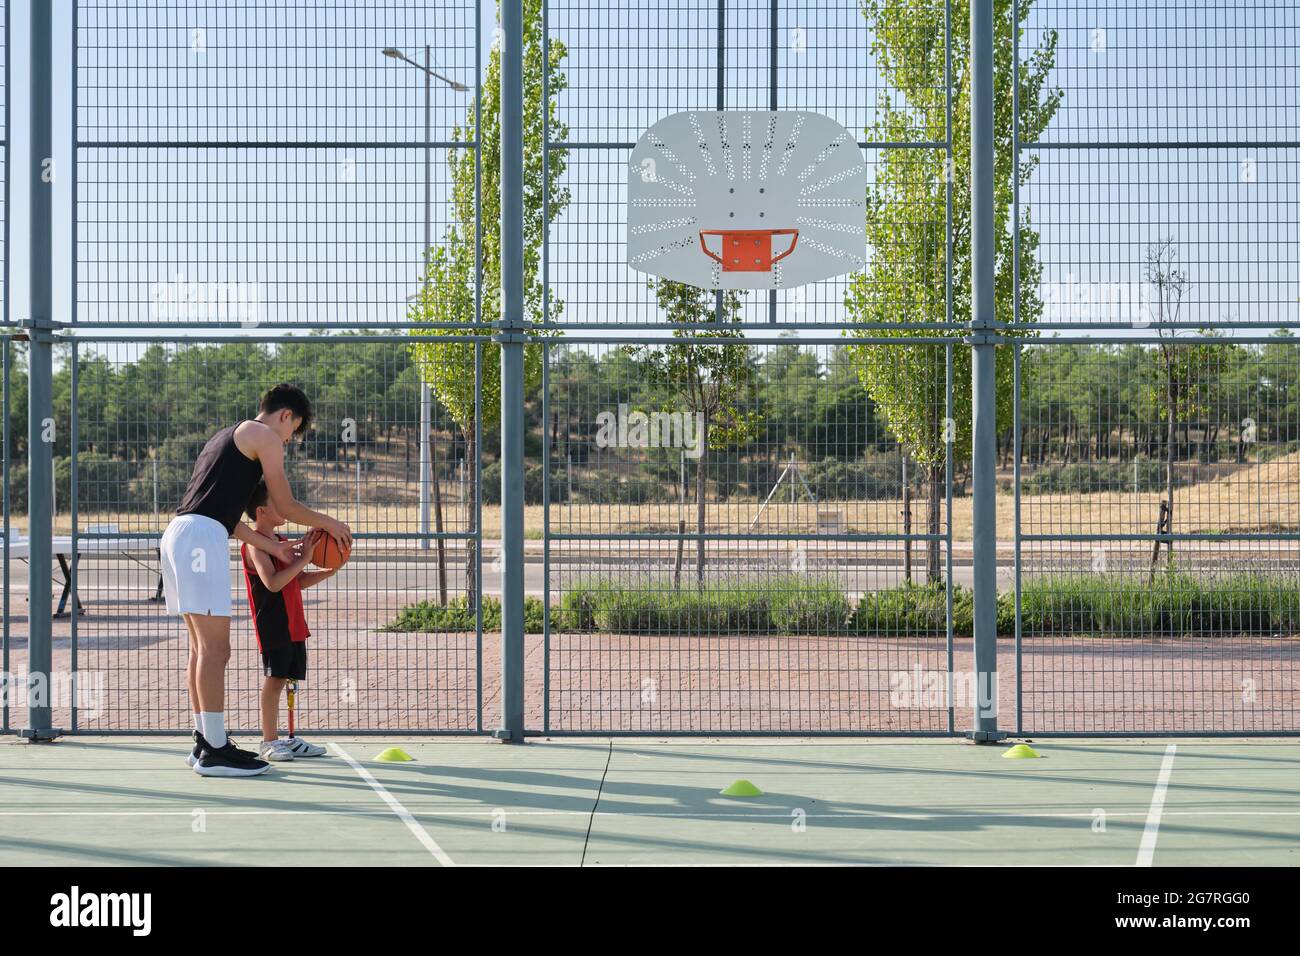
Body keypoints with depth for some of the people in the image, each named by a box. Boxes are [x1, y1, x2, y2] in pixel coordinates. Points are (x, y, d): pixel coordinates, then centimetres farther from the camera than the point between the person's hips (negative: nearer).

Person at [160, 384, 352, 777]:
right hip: (201, 537, -10)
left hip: (178, 533, 10)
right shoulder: (265, 436, 2)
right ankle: (215, 752, -7)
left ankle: (205, 742, 19)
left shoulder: (228, 436, 30)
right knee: (215, 649, -8)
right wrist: (328, 523, 19)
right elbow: (286, 506, 3)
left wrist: (271, 547, 31)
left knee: (203, 648, 14)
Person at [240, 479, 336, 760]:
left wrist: (327, 572, 6)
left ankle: (286, 738, 17)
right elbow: (272, 582, -25)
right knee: (274, 678, -9)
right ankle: (269, 741, -4)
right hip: (272, 623, -9)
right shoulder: (255, 544, -12)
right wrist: (303, 559, -23)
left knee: (283, 679, 11)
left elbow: (299, 581, 21)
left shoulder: (279, 541, 17)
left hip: (292, 623, 9)